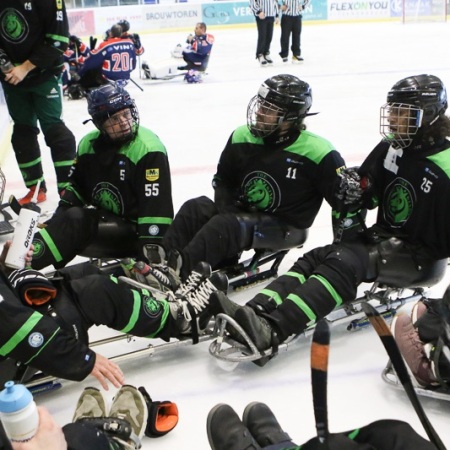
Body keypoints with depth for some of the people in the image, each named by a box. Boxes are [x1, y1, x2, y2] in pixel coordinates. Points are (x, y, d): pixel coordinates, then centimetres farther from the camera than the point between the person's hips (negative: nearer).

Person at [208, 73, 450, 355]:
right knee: (317, 257, -15)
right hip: (383, 237, 7)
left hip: (419, 254, -7)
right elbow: (366, 191, 10)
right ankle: (256, 312, -34)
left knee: (344, 262, -31)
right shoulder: (391, 147, 5)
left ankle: (271, 330, -48)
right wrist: (351, 187, -10)